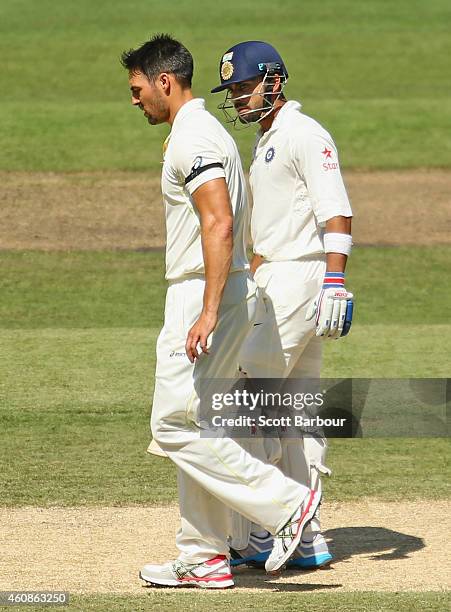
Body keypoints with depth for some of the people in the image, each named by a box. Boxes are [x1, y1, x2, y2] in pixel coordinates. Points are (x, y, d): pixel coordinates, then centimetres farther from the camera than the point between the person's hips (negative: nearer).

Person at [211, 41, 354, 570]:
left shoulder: (304, 135, -12)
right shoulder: (265, 141, 19)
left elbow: (338, 214, -21)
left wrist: (334, 285, -30)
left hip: (298, 281, -10)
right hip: (273, 283, 10)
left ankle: (251, 535, -9)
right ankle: (305, 539, 12)